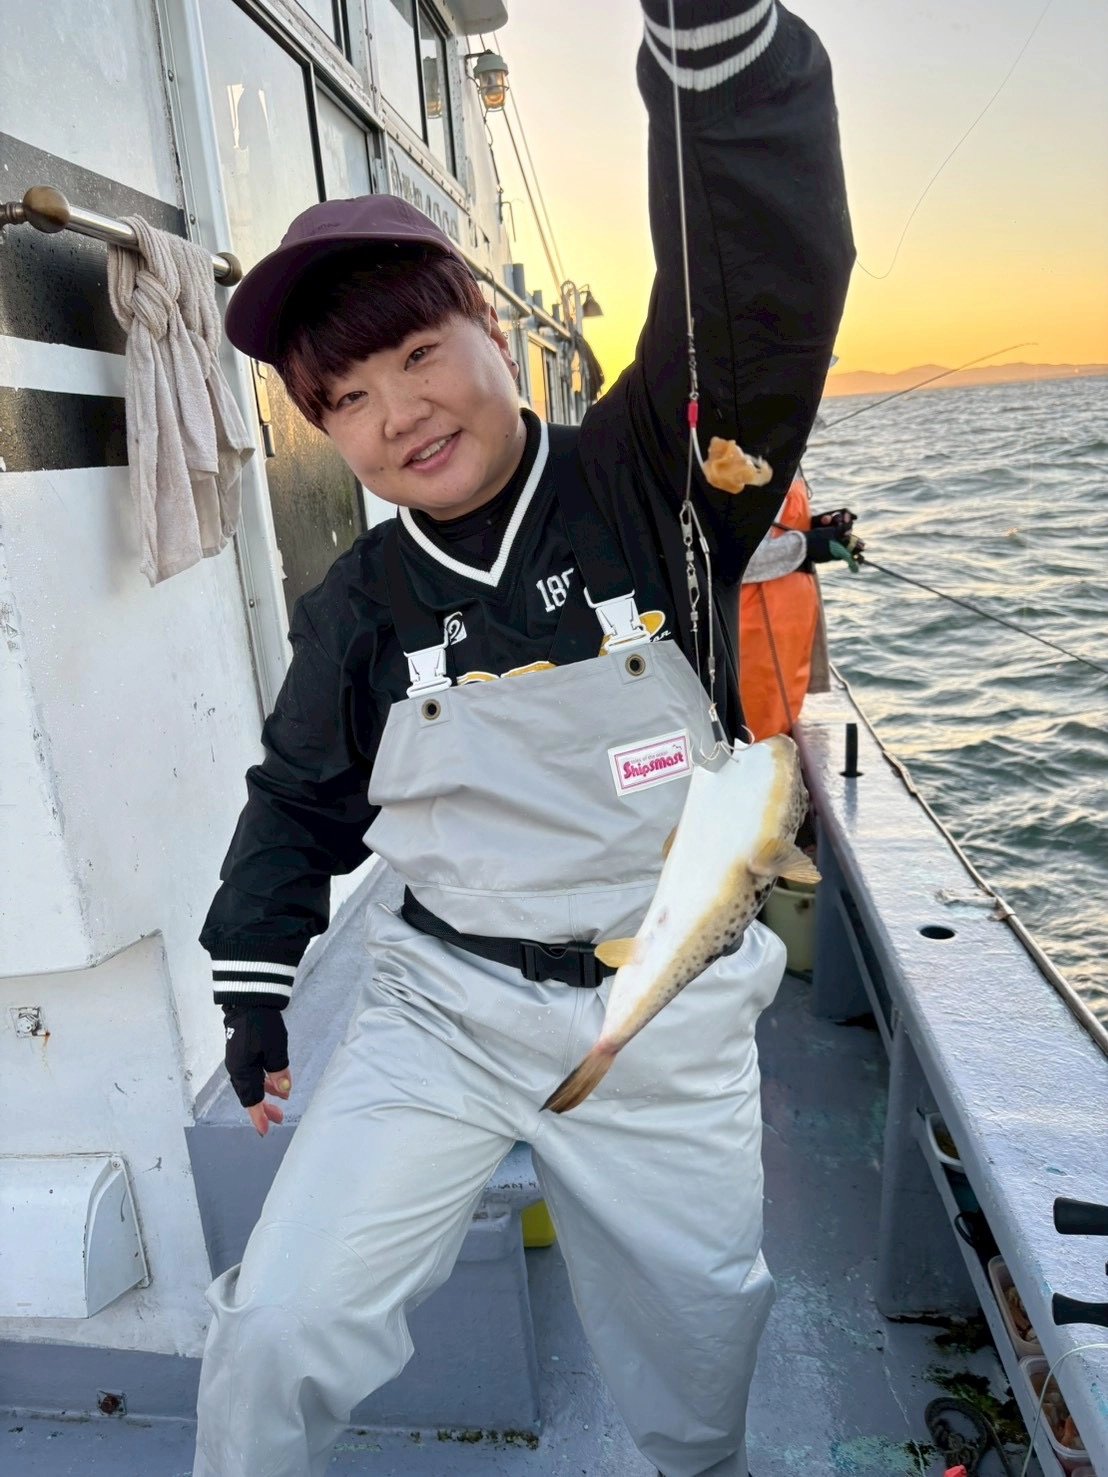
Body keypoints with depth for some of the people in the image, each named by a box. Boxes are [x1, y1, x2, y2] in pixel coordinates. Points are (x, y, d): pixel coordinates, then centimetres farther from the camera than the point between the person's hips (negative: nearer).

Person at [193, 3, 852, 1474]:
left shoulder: (649, 482, -10)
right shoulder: (357, 607, -5)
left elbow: (769, 279, -25)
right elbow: (300, 802, 8)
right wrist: (253, 989, 10)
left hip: (674, 1028, 0)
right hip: (443, 1008, 1)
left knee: (700, 1333, 20)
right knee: (278, 1326, -6)